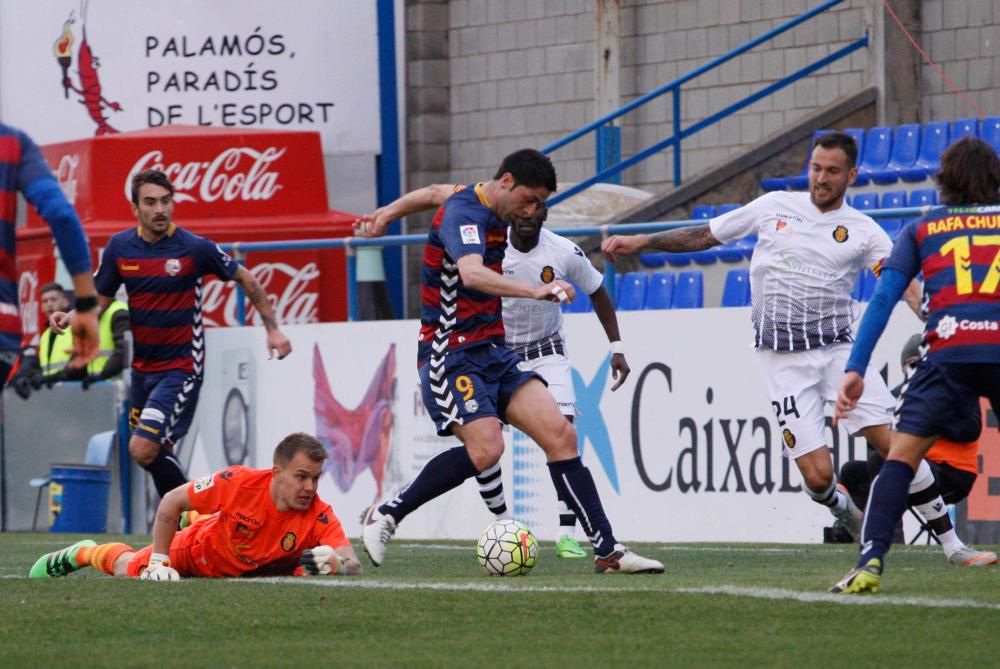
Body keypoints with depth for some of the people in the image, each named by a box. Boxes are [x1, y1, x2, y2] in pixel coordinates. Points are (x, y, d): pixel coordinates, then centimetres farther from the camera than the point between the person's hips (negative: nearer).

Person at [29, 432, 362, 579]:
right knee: (129, 570, 8)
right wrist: (159, 561, -24)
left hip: (257, 569, 2)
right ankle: (82, 554, 45)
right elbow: (171, 503, -25)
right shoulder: (239, 483, -37)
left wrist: (333, 562, -61)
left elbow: (353, 565, -38)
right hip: (199, 551, -2)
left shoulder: (320, 517, -35)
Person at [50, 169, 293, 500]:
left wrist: (272, 329, 0)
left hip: (181, 368, -6)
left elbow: (246, 279, 1)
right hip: (142, 367, 6)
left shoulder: (195, 248, -13)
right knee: (157, 452, 13)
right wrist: (72, 317, -9)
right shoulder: (120, 247, -1)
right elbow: (101, 299, 11)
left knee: (143, 450, -18)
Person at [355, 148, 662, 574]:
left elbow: (434, 195, 34)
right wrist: (534, 291, -51)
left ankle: (607, 550, -6)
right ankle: (386, 514, -11)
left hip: (492, 352, 9)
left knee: (560, 434, -6)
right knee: (485, 448, -28)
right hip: (450, 357, -9)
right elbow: (471, 274, -39)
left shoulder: (494, 216, 12)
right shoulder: (464, 213, -18)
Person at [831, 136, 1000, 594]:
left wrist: (855, 368, 5)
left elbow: (883, 299, 10)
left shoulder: (921, 230, 19)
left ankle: (871, 561, -18)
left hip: (948, 352, -1)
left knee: (902, 455, -1)